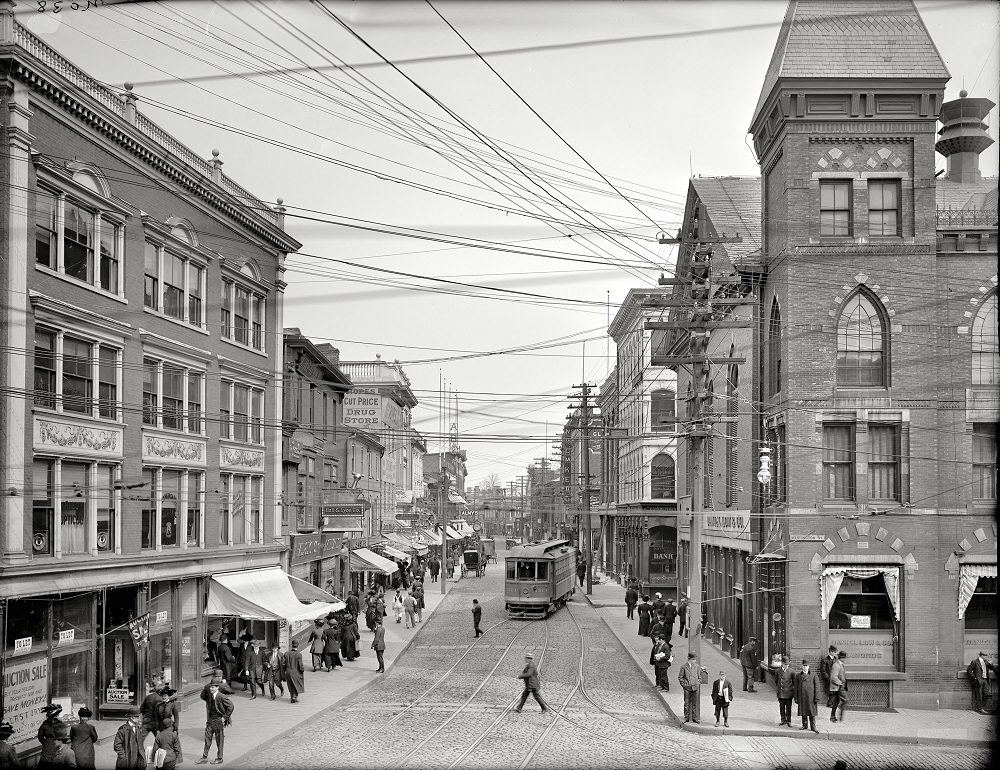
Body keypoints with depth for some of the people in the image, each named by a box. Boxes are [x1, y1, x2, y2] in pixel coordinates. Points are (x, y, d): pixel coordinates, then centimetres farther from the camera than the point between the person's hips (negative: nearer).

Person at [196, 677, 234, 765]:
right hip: (210, 720, 7)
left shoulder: (221, 697, -19)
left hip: (219, 721, -7)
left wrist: (225, 717, -16)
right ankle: (204, 758, 19)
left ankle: (219, 759, 18)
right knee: (207, 739, 10)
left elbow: (230, 706, -19)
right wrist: (205, 688, -1)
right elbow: (202, 696, 17)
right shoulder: (209, 696, 2)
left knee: (219, 741, 6)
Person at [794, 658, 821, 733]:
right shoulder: (798, 675, 8)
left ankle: (813, 727, 8)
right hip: (802, 697, 2)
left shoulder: (813, 674, 2)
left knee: (812, 713, 0)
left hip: (811, 697, -2)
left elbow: (817, 686, 0)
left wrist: (817, 697, -6)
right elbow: (796, 687, 9)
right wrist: (796, 698, 4)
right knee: (803, 711, 7)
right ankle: (805, 725, 20)